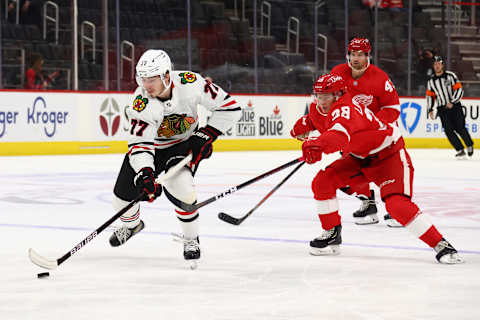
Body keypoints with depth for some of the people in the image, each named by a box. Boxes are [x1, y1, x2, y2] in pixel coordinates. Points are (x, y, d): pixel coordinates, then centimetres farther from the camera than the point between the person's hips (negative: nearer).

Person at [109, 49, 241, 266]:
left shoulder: (190, 83, -29)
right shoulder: (141, 103, -30)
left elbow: (229, 107, -19)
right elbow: (140, 145, -33)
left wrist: (206, 135, -22)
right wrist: (145, 175, -49)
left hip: (184, 144, -1)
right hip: (151, 146, 1)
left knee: (180, 187, -29)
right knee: (123, 198, 2)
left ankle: (191, 240, -5)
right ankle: (132, 224, 41)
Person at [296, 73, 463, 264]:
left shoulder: (345, 107, -29)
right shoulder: (322, 109, 1)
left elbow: (341, 133, -53)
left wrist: (318, 145, -69)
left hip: (389, 156, -9)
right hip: (360, 157, 9)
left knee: (397, 204, -27)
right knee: (322, 181, -5)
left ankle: (441, 245, -21)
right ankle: (332, 234, 9)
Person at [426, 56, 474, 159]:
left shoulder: (450, 76, -4)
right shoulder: (431, 81, 7)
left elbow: (459, 89, -8)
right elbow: (430, 96, 15)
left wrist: (452, 102, -17)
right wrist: (430, 109, 5)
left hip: (455, 106, -3)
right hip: (442, 109, 3)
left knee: (460, 128, -7)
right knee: (449, 130, -10)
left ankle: (470, 145, 17)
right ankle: (460, 151, -4)